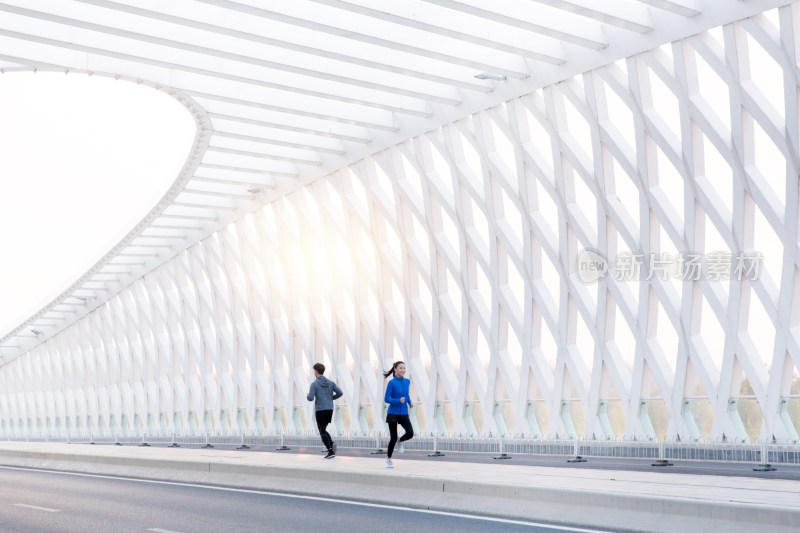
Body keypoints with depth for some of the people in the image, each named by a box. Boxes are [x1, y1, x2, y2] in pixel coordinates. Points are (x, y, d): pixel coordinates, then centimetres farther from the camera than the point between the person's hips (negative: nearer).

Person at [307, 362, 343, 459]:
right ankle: (332, 443, -6)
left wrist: (308, 395, 10)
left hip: (320, 410, -5)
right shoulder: (330, 382, 9)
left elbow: (310, 398, -15)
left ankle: (331, 451, -11)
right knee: (323, 430, 20)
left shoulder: (314, 384, -7)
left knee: (322, 432, 1)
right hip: (330, 410, 5)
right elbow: (340, 393, 1)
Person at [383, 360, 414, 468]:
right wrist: (399, 401, -26)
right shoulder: (391, 383, -10)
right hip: (393, 413, -4)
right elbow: (386, 399, -12)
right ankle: (388, 459, 19)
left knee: (410, 433, -18)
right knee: (393, 438, -3)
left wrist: (410, 402, 8)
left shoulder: (407, 382, 5)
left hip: (404, 414, 4)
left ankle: (400, 441, 16)